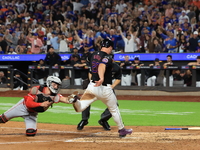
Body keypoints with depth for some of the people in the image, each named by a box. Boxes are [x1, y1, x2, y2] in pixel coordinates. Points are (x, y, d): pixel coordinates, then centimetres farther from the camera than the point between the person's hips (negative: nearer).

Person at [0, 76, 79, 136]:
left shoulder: (55, 96, -17)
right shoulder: (36, 89, -25)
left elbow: (66, 100, -33)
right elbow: (28, 103, -28)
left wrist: (72, 97, -53)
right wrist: (42, 104, -38)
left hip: (32, 114, 3)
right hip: (23, 107, -3)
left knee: (31, 133, -10)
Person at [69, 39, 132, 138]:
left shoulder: (93, 55, 10)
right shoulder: (107, 58, -13)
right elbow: (101, 66, -33)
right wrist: (102, 79, -50)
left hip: (92, 86, 5)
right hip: (105, 88, -5)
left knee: (79, 108, -4)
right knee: (114, 109, 17)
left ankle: (75, 101, -37)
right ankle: (121, 130, 29)